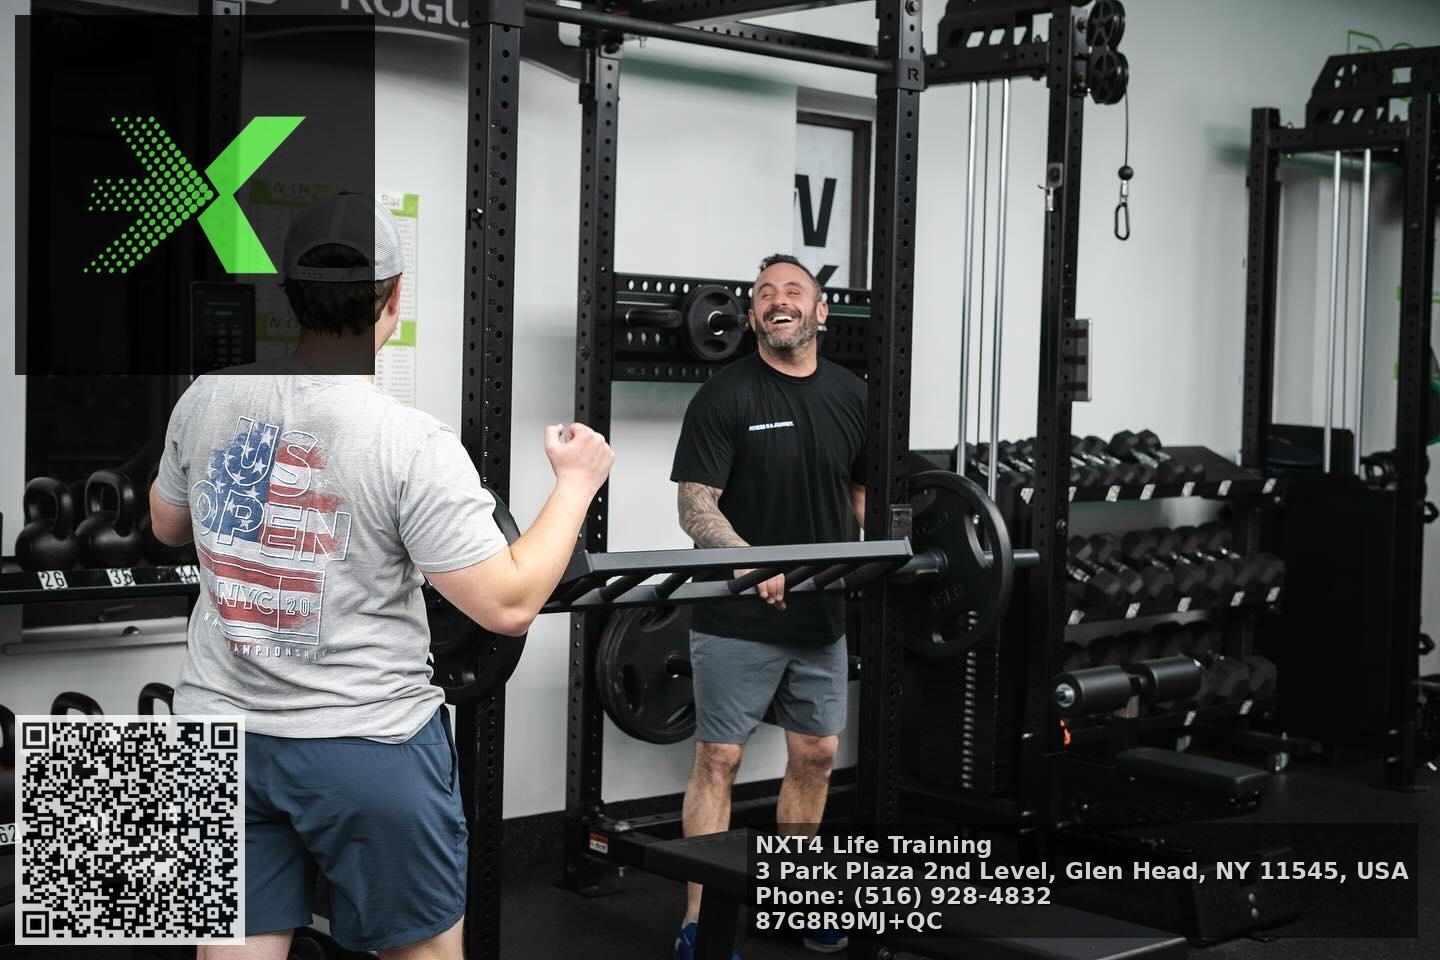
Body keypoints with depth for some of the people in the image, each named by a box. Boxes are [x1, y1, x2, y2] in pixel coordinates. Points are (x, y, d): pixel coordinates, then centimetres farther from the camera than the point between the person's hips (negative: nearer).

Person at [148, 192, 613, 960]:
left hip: (218, 731, 5)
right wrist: (575, 486, -4)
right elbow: (507, 605, -18)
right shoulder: (410, 444, -19)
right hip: (366, 745, -4)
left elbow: (168, 526, 16)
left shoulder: (206, 401, -2)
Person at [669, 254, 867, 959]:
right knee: (718, 760, -1)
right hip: (738, 620, -5)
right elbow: (695, 505, -14)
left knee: (816, 755, 13)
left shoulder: (851, 395, 6)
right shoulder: (725, 396, -9)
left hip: (822, 615, 6)